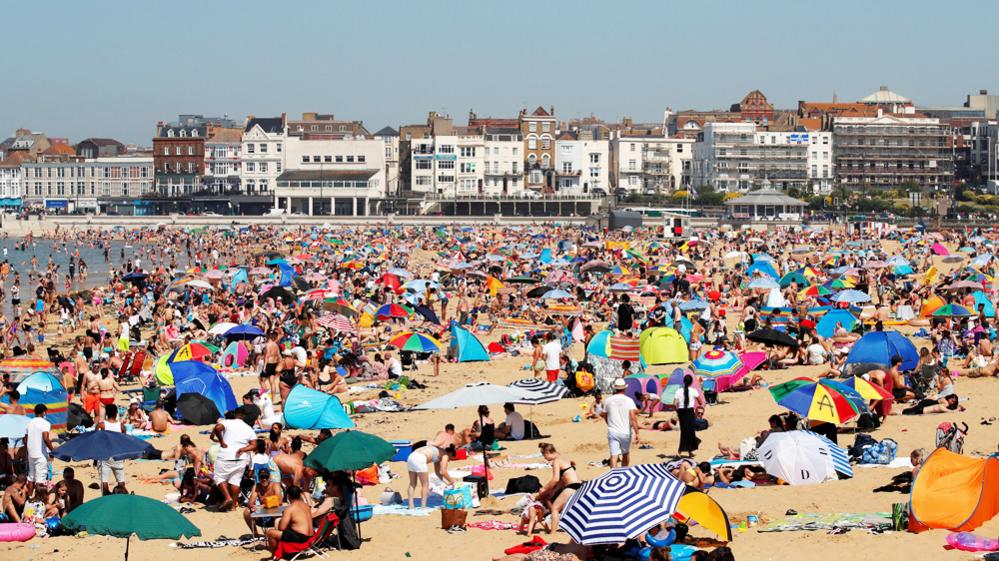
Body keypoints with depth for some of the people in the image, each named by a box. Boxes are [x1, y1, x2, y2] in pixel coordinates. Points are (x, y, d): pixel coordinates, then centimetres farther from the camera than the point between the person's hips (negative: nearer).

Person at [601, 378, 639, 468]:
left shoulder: (608, 401, 2)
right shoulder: (629, 400, -6)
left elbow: (605, 416, 14)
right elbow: (633, 418, -16)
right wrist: (636, 433, -15)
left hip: (612, 432, 1)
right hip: (626, 433, -1)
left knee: (614, 456, -6)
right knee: (626, 453, 21)